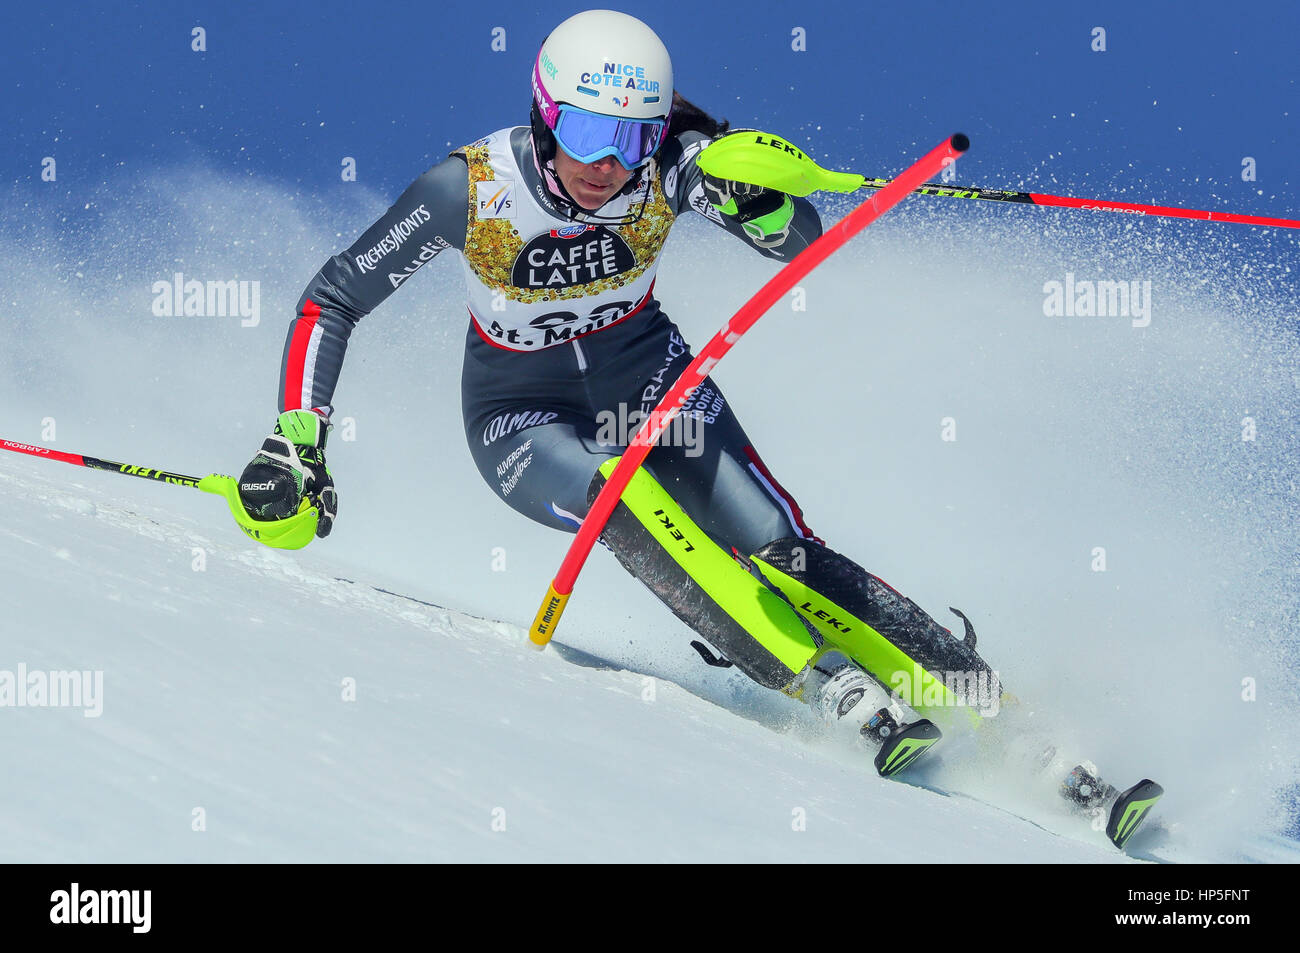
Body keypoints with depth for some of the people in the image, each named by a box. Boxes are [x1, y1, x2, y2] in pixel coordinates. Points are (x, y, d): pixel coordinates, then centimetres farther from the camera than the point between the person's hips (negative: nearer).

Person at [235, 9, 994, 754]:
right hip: (523, 417, -2)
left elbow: (802, 242, -26)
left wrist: (758, 201, -49)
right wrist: (297, 443, -26)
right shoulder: (469, 189, -25)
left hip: (647, 377, 2)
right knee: (627, 502, -33)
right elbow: (331, 303, -17)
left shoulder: (669, 165, -22)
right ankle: (840, 694, -32)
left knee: (779, 552, -17)